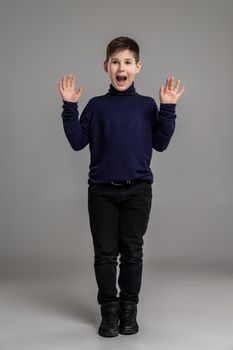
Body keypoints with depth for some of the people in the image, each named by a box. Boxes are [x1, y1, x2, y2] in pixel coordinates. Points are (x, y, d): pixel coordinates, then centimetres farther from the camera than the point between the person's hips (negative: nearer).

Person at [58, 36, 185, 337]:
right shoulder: (96, 105, 5)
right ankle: (109, 311, 19)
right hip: (102, 190, 0)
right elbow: (77, 142, 1)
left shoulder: (147, 105, 5)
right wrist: (69, 107, -6)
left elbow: (160, 144, 0)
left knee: (132, 252, 7)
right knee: (105, 253, 6)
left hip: (138, 190, 0)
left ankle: (129, 309, 21)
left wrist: (168, 108, -7)